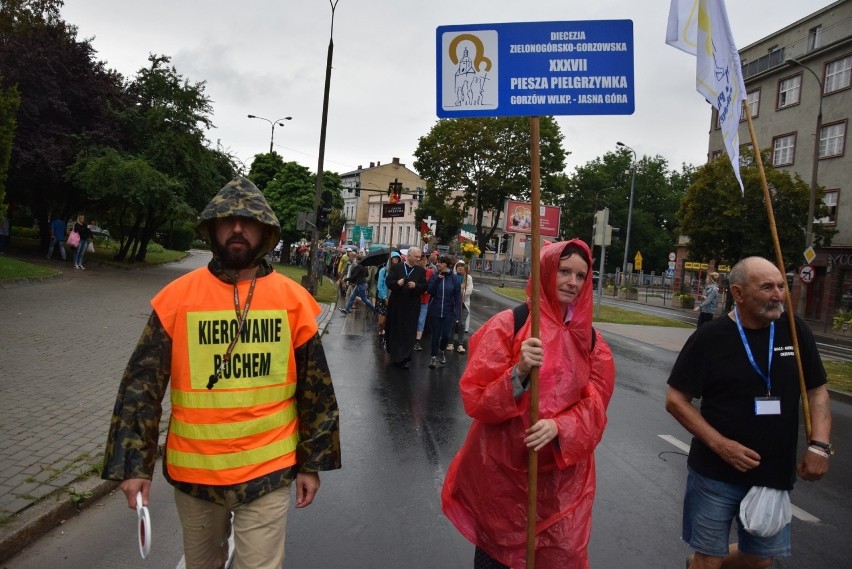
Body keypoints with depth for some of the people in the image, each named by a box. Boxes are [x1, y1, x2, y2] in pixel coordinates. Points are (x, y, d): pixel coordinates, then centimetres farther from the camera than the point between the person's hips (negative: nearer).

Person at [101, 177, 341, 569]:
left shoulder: (294, 300, -6)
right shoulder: (178, 297, -7)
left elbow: (316, 390, -1)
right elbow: (141, 386, -4)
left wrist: (312, 462, 1)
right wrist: (133, 463, -7)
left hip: (268, 471, -1)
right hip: (193, 470, 2)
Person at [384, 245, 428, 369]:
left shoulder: (421, 270, 5)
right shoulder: (396, 267, 2)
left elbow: (424, 287, 2)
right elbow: (388, 281, -4)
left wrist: (415, 286, -18)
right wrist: (397, 283, -23)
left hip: (412, 306, 0)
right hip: (396, 304, 0)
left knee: (409, 332, -1)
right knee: (394, 330, 9)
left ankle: (404, 358, 4)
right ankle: (394, 353, 27)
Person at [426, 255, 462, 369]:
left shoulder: (454, 278, -4)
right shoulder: (435, 276, -2)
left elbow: (457, 298, -3)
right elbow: (430, 291, -9)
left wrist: (457, 315, -7)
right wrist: (437, 279, -21)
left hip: (448, 312, 0)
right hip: (435, 311, 0)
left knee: (446, 335, -1)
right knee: (435, 335, 6)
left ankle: (441, 351, 29)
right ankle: (434, 356, 22)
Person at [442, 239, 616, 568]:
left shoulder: (590, 340, 2)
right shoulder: (508, 325, -11)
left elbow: (594, 408, -3)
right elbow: (475, 398, -14)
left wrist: (558, 427, -22)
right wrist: (519, 372, -30)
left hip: (562, 475, 3)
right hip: (501, 468, -3)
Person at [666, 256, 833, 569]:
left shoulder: (795, 331, -3)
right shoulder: (710, 337, -13)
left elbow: (817, 390, 7)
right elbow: (676, 400, -10)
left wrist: (820, 444, -7)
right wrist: (720, 445, -19)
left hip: (775, 475, 4)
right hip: (715, 473, -4)